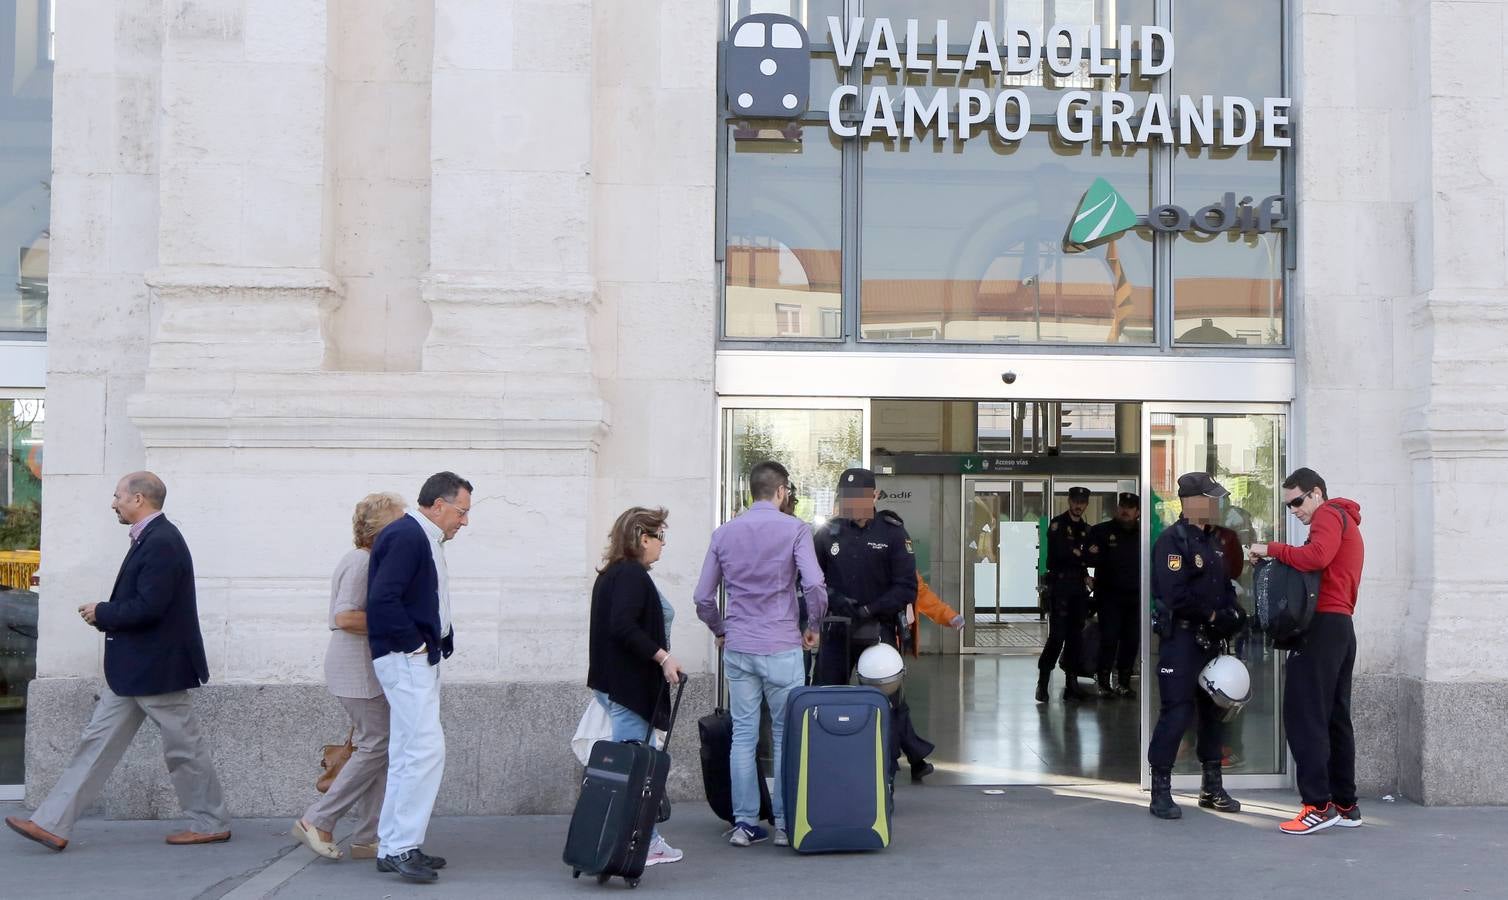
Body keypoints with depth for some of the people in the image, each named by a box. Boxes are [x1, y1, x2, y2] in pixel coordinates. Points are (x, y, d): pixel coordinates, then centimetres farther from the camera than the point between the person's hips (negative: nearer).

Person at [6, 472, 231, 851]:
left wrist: (102, 614, -12)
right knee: (98, 742, 8)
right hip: (132, 669, 11)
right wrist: (105, 614, 6)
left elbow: (148, 607, -25)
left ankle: (212, 824, 15)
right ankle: (53, 824, 10)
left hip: (155, 668, -10)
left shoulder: (162, 543, -19)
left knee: (184, 748, 2)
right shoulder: (149, 539, 13)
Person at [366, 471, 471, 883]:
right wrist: (414, 643, -17)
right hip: (405, 659, -11)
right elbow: (382, 599, -24)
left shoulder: (423, 539, 16)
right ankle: (402, 846, -9)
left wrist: (442, 640, 9)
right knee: (426, 749, -13)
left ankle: (393, 847, 17)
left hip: (420, 659, 11)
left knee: (407, 755, 12)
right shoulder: (405, 536, -15)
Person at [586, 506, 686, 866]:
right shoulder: (632, 575, -15)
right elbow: (624, 627, -26)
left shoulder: (610, 575, 18)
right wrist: (662, 656, -22)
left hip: (614, 681, 11)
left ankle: (647, 841, 20)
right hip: (628, 684, -11)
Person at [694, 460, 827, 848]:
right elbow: (814, 584, -15)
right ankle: (785, 823, 8)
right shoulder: (794, 529, -5)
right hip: (781, 648, -3)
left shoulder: (725, 532, 7)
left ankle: (744, 823, 8)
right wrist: (814, 626, 1)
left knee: (743, 736, 6)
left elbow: (703, 597, 8)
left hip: (738, 649, 3)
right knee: (786, 736, 5)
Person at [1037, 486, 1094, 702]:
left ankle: (1072, 684, 11)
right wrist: (1083, 555, -4)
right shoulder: (1058, 523, -3)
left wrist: (1076, 554, -4)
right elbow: (1059, 552, -16)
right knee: (1057, 635, -12)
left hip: (1078, 586, 6)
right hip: (1060, 585, -6)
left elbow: (1091, 558, 15)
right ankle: (1042, 683, -7)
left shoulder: (1086, 529, 17)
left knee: (1076, 636, 6)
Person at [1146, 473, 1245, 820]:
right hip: (1180, 638, -9)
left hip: (1209, 639, 9)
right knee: (1177, 711, -11)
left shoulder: (1211, 541, 17)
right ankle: (1161, 791, -4)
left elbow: (1224, 586, 21)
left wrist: (1232, 614, 1)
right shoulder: (1172, 541, -12)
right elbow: (1176, 596, -22)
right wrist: (1213, 616, -14)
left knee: (1214, 709, 12)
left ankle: (1212, 787, 23)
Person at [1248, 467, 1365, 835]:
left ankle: (1318, 805, -13)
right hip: (1342, 627, 10)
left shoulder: (1329, 515, -4)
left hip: (1322, 625, -10)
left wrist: (1272, 550, -15)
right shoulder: (1345, 522, 28)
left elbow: (1317, 556, -23)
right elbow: (1327, 567, 18)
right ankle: (1345, 804, 14)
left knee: (1304, 714, -11)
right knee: (1334, 718, 11)